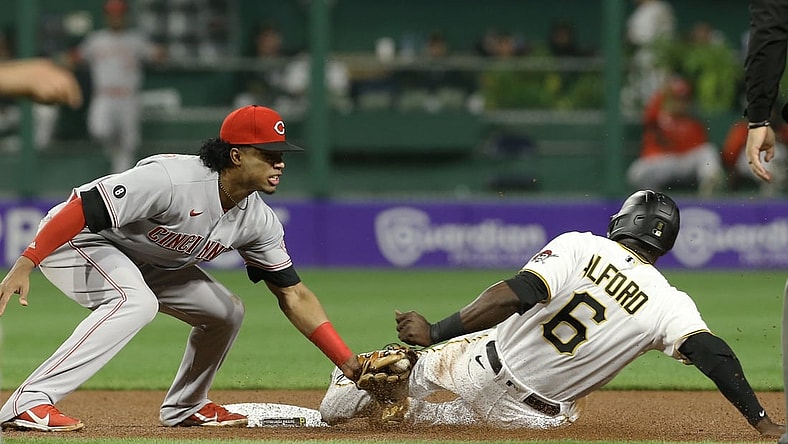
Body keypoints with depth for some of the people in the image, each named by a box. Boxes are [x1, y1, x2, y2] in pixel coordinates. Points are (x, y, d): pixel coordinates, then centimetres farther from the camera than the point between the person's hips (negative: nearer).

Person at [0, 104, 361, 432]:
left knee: (225, 311, 4)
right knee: (135, 301, -34)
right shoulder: (172, 179, -34)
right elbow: (83, 209, -35)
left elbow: (293, 294, -4)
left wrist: (348, 362, -11)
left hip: (143, 262, 8)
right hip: (75, 239, -8)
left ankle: (185, 407, 25)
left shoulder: (259, 221, -9)